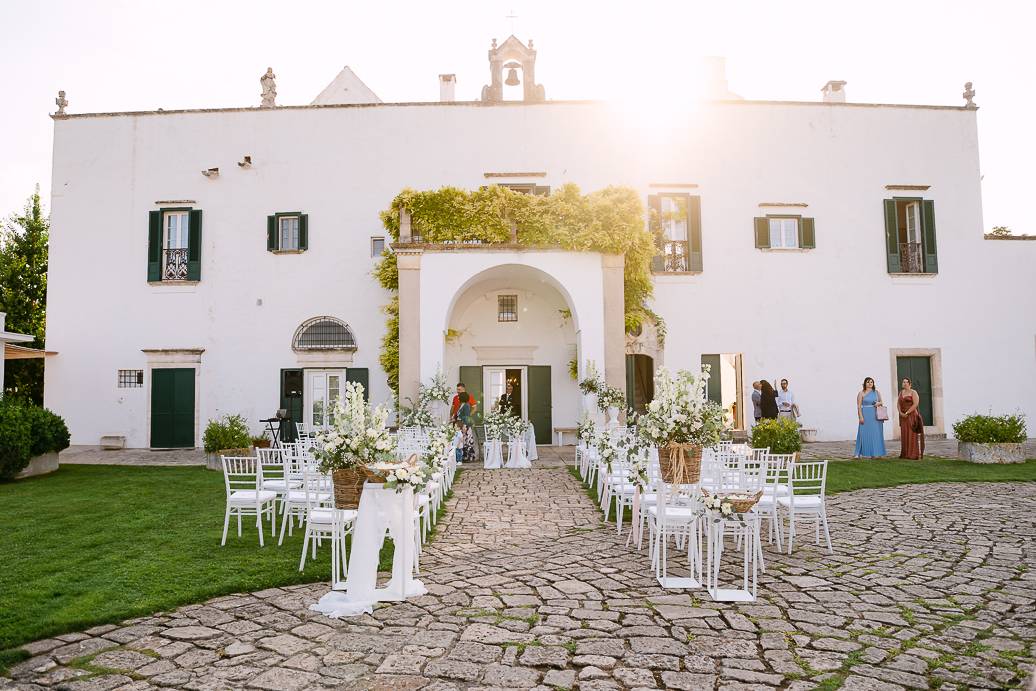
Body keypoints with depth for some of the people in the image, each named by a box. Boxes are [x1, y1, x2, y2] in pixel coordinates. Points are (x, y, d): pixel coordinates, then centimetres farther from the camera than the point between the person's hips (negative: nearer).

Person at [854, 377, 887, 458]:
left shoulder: (876, 392, 12)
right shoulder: (861, 393, 2)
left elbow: (881, 403, 18)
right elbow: (859, 406, -4)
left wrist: (879, 403, -7)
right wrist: (861, 416, -13)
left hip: (876, 416, 3)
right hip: (866, 416, -3)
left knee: (876, 434, 2)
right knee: (865, 434, -5)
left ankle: (876, 453, 9)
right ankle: (865, 453, -1)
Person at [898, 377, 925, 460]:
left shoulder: (913, 392, -4)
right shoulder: (901, 392, 15)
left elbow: (916, 404, -14)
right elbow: (898, 403, 12)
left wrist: (907, 413, -17)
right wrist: (900, 412, -5)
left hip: (912, 415, -6)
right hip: (903, 416, 6)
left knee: (913, 435, -8)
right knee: (905, 435, 5)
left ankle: (915, 454, -7)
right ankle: (905, 454, 8)